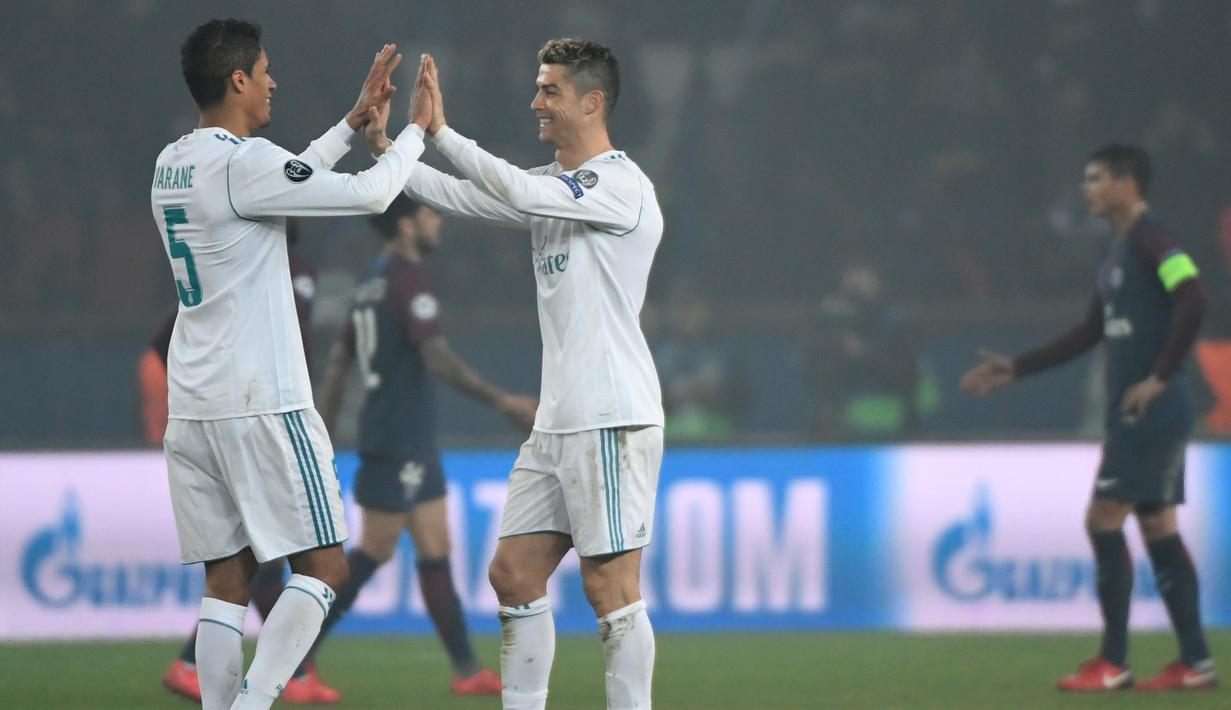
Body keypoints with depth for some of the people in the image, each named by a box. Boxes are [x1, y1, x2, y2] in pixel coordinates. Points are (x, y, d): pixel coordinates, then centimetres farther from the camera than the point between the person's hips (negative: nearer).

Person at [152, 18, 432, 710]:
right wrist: (416, 129, 4)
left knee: (228, 580, 8)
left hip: (193, 407, 8)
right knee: (323, 567, -2)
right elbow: (370, 193, -13)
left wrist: (355, 121, 28)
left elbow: (289, 182, 28)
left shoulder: (173, 165, 12)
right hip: (262, 404, -8)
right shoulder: (240, 162, -14)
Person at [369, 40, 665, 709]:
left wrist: (440, 131, -21)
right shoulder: (552, 186, 16)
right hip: (557, 422, 9)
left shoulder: (621, 185, -12)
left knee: (610, 588, -8)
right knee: (513, 574, 8)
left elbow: (518, 193, -24)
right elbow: (461, 195, 12)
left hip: (612, 420, -9)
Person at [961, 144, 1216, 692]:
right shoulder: (1118, 252, 18)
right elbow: (1089, 334, 25)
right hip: (1133, 415, 10)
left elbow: (1192, 302, -27)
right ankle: (1194, 663, 8)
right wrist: (1015, 369, 23)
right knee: (1158, 527, 8)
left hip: (1151, 411, -10)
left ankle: (1113, 663, -3)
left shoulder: (1151, 240, -12)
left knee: (1103, 520, -8)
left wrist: (1159, 377, -24)